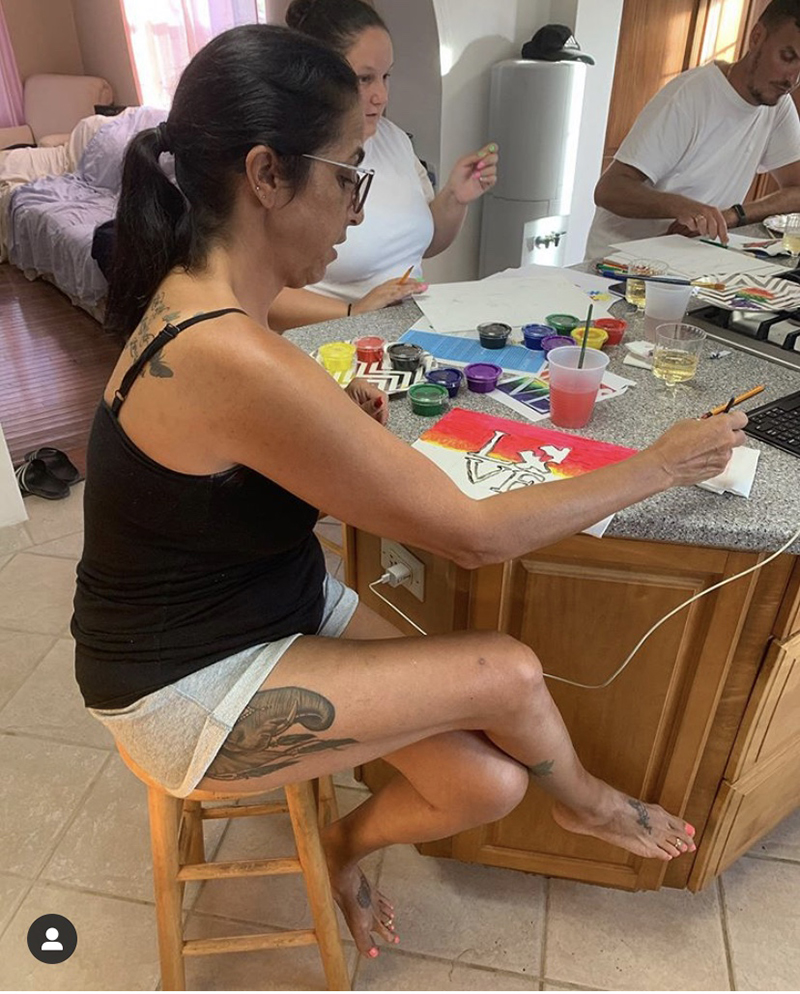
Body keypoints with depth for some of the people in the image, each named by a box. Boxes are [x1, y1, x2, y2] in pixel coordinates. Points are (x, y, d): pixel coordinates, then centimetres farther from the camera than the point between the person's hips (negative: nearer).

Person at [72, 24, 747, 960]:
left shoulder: (197, 299, -1)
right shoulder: (235, 359, -32)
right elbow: (473, 533, -26)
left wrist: (341, 419, -5)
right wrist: (663, 463, -13)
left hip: (275, 602, 8)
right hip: (185, 693, -7)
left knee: (487, 783, -1)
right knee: (508, 673, -12)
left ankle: (340, 845, 30)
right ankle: (580, 798, 24)